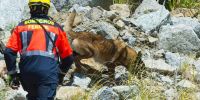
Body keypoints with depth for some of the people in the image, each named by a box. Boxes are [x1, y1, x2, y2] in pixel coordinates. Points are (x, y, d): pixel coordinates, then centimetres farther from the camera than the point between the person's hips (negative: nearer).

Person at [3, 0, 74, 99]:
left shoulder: (21, 26, 13)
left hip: (27, 72, 2)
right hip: (49, 72, -2)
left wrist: (13, 74, 11)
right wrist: (61, 73, 32)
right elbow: (68, 56, 16)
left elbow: (9, 52, 3)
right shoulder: (56, 28, 12)